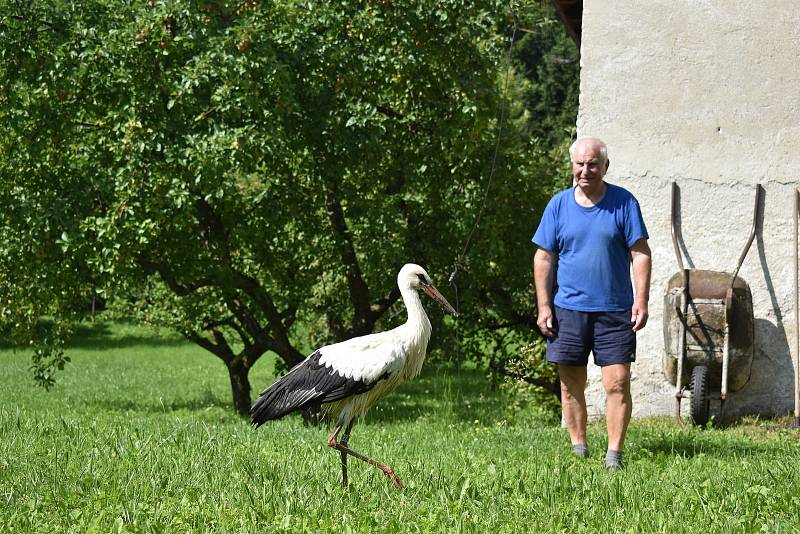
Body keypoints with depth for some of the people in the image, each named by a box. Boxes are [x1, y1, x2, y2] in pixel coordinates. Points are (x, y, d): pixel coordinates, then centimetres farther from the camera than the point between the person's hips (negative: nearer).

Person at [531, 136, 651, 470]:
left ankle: (614, 455, -2)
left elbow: (640, 254, 0)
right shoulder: (559, 205, 5)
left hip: (615, 311, -2)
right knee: (571, 386, 6)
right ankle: (578, 451, 17)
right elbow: (544, 257, 8)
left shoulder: (623, 203, 0)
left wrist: (641, 300, -9)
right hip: (568, 308, 2)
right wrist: (543, 305, 1)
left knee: (618, 383, -7)